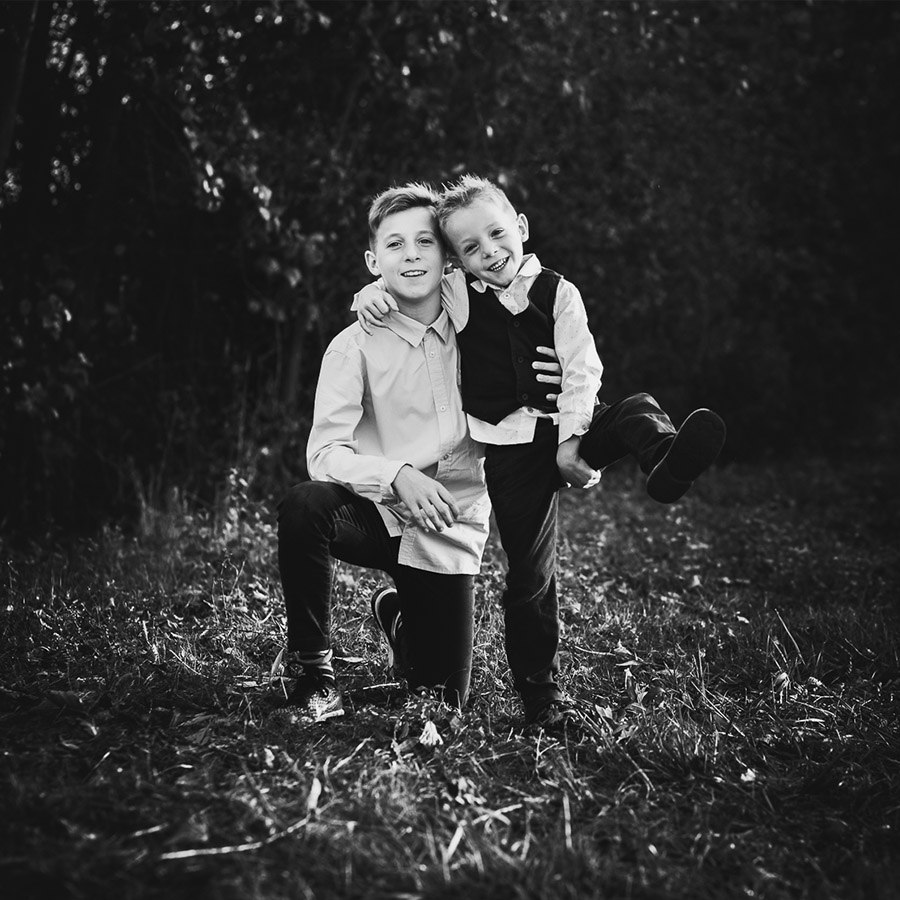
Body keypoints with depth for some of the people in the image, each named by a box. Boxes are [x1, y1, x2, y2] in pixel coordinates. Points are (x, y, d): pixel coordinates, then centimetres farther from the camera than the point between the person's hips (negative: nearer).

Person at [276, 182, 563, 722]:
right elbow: (326, 453, -17)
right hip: (377, 514, -2)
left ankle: (399, 615, 37)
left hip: (452, 529, 2)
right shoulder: (356, 346, -9)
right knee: (304, 505, -35)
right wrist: (398, 476, -35)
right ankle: (313, 667, -12)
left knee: (445, 698, 2)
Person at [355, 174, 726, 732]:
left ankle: (668, 464, -61)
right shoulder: (456, 295, 4)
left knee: (637, 411, -28)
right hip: (512, 449, -1)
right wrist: (373, 293, -6)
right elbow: (403, 282, 18)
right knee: (530, 576, -1)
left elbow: (581, 371, -4)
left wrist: (569, 442, -14)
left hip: (565, 425, 1)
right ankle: (541, 693, 10)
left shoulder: (558, 293, 3)